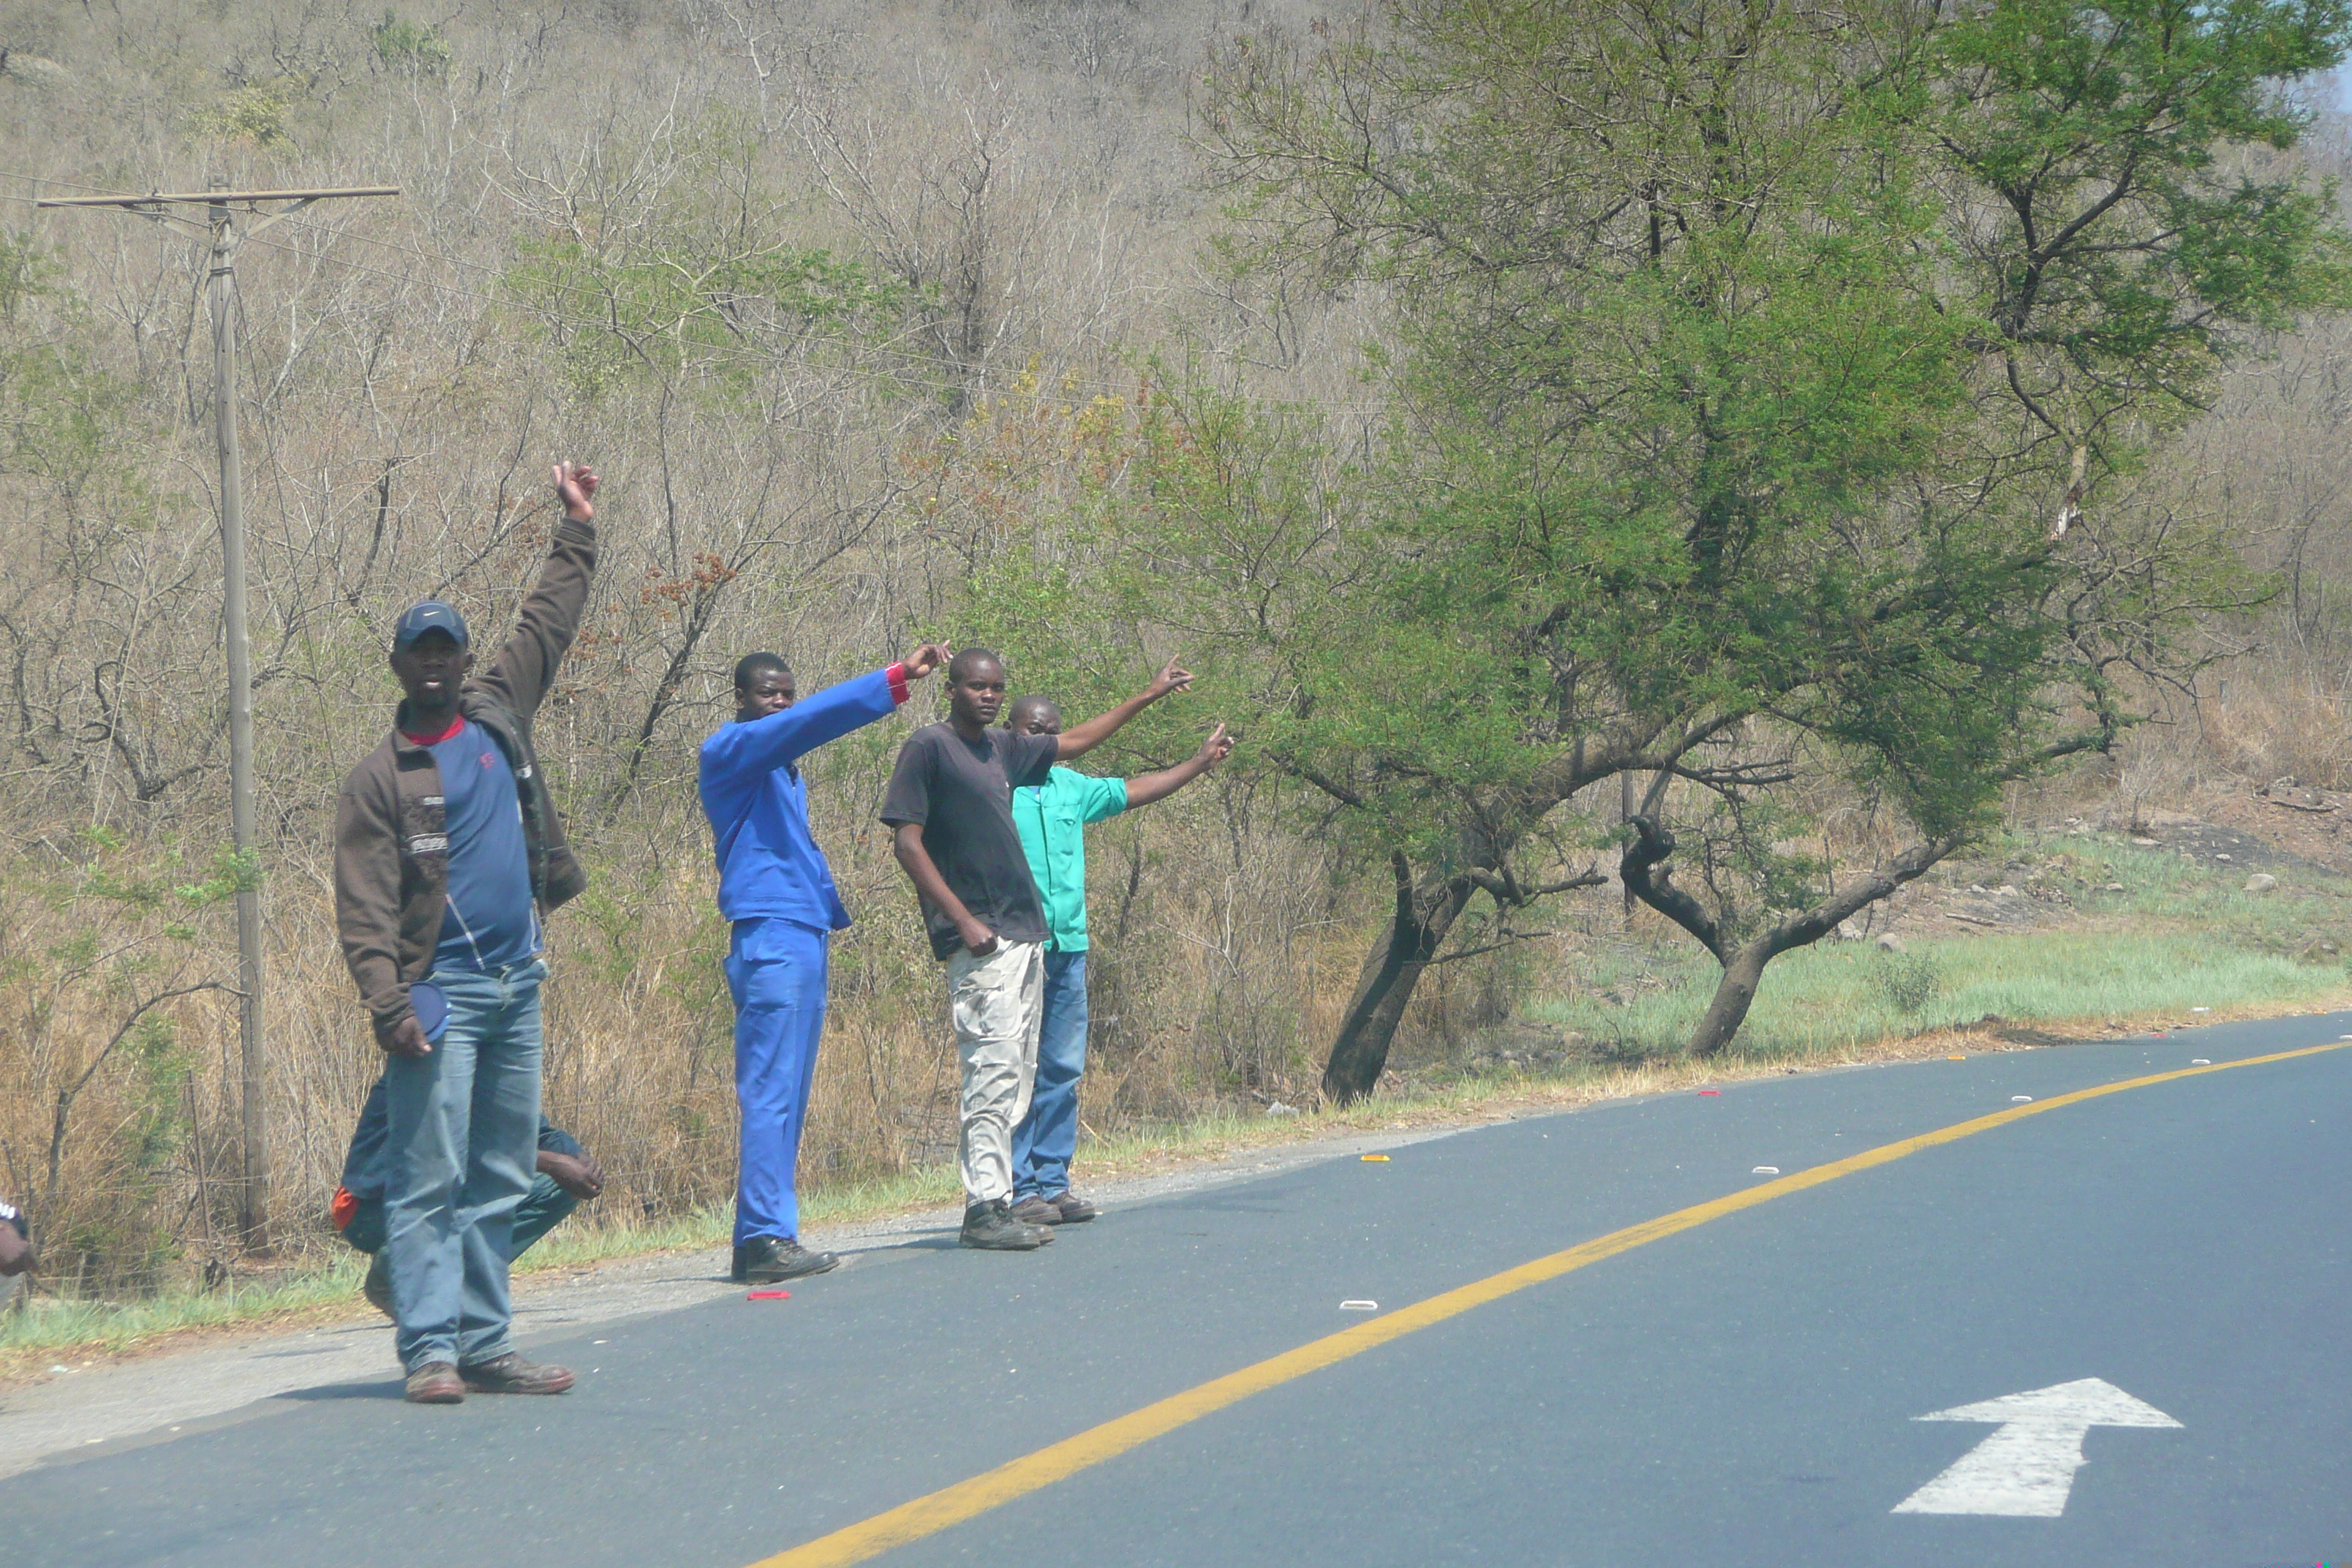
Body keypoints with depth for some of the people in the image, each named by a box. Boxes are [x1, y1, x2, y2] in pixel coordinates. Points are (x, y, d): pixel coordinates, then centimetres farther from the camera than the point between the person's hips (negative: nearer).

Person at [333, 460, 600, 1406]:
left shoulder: (497, 714, 11)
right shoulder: (382, 778, -4)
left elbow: (547, 626, 27)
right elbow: (365, 909, -11)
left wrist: (575, 532, 32)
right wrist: (387, 1004, -21)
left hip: (516, 983, 6)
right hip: (441, 993, -6)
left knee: (499, 1181, 8)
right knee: (429, 1179, -8)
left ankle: (487, 1346, 12)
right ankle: (430, 1350, -10)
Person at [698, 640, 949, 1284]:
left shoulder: (787, 772, 24)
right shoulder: (731, 753, -5)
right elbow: (809, 720, -19)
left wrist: (832, 910, 22)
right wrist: (896, 679, -23)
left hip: (807, 940, 10)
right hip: (769, 938, -10)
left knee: (788, 1097, 8)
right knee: (771, 1092, -12)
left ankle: (767, 1237, 9)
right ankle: (765, 1238, -14)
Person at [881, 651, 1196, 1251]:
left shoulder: (1002, 748, 17)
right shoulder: (928, 748, -5)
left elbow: (1072, 742, 34)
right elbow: (907, 842, -10)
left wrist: (1148, 696, 36)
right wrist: (963, 920, -16)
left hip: (1025, 933, 9)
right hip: (981, 941, -9)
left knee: (1015, 1076, 7)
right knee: (993, 1069, -14)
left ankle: (998, 1202, 10)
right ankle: (985, 1208, -13)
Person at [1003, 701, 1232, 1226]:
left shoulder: (1070, 787, 18)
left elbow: (1131, 791, 28)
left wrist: (1200, 762, 29)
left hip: (1068, 946, 7)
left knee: (1063, 1071, 7)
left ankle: (1053, 1183, 12)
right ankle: (1019, 1190, -6)